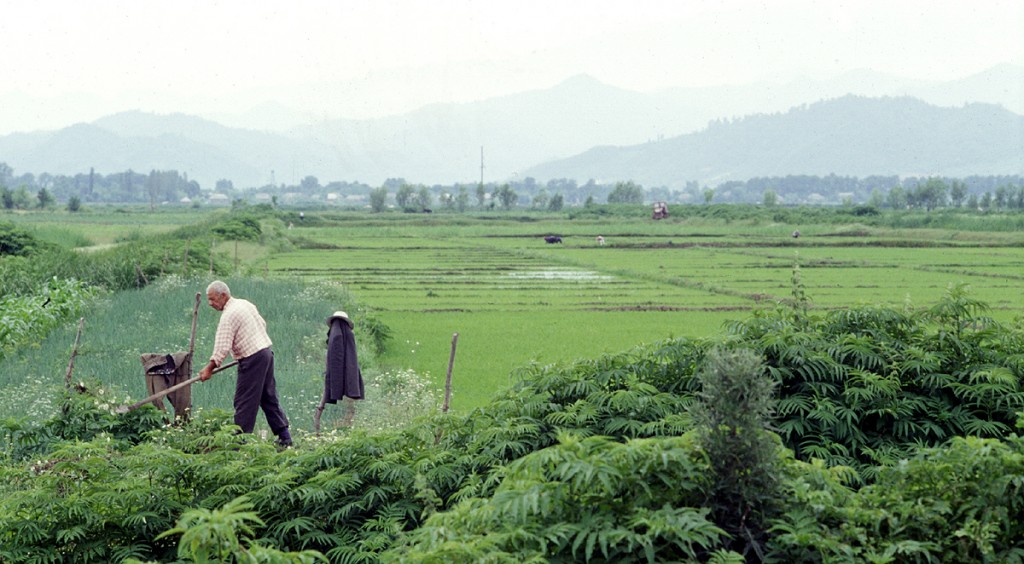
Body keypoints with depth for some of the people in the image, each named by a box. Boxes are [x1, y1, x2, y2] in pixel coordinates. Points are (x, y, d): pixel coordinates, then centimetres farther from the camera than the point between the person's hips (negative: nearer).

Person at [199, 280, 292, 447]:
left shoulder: (228, 316, -15)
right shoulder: (245, 303, 12)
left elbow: (222, 347, -19)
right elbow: (262, 325, 21)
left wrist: (209, 369, -13)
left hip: (252, 359, -9)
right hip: (266, 351, 9)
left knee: (244, 402, -4)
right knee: (269, 398, 14)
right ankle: (284, 436, 16)